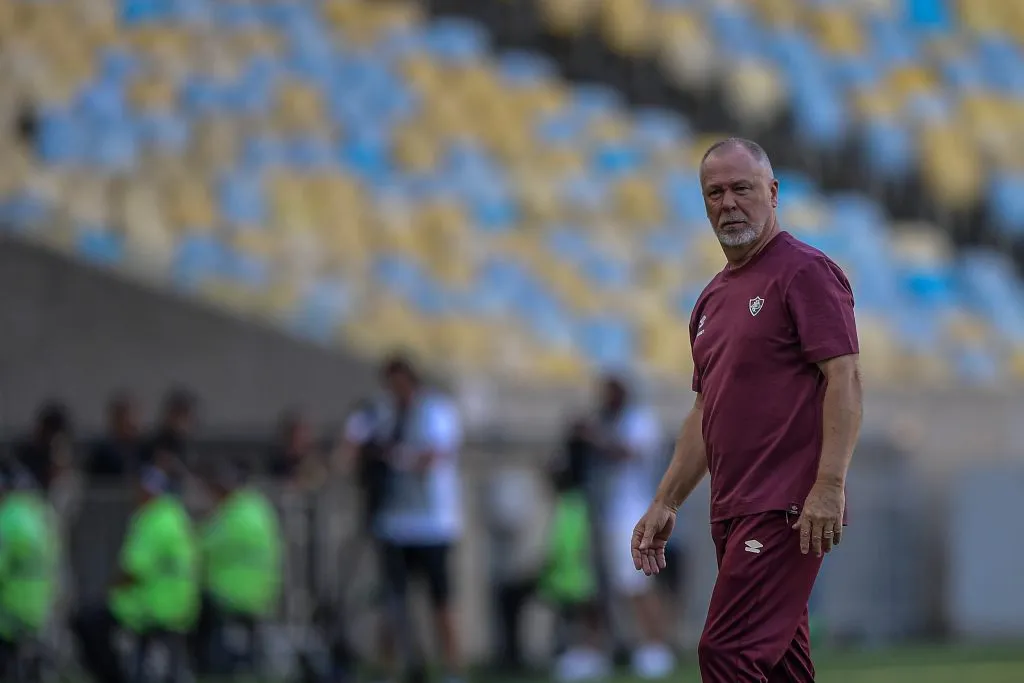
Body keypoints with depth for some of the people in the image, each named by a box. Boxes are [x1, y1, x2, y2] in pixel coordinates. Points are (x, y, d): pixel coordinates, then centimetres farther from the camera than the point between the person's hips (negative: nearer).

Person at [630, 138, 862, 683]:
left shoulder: (805, 272, -6)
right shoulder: (713, 298, 20)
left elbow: (844, 378, -15)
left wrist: (829, 485, -23)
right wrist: (664, 504, 18)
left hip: (788, 510, -9)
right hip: (732, 512, 9)